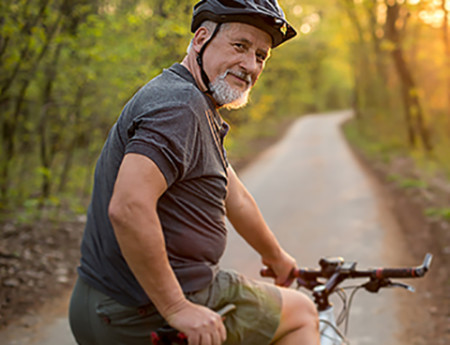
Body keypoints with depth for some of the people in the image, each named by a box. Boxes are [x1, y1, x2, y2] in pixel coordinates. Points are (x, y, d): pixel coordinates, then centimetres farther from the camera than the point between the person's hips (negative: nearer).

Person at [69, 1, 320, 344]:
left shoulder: (202, 109, 13)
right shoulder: (180, 103, -20)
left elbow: (235, 199, 24)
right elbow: (128, 208, -33)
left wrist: (277, 258, 35)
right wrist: (177, 309, -27)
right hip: (154, 317, -10)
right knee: (303, 313, 7)